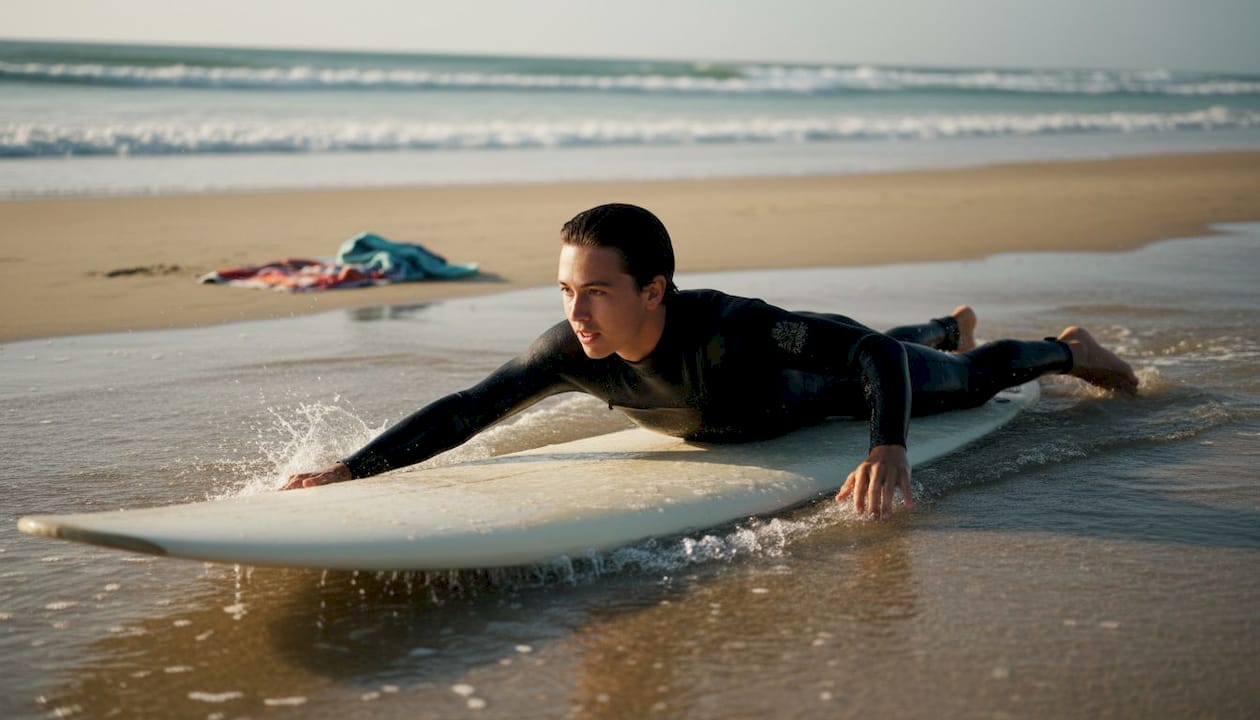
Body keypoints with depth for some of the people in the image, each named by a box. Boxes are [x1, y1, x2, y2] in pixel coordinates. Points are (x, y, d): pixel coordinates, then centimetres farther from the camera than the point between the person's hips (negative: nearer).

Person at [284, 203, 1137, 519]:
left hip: (836, 382, -5)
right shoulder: (573, 352, -36)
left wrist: (890, 449, -63)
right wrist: (346, 472, -40)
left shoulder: (728, 329, -50)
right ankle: (952, 326, 73)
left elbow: (874, 350, -47)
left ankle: (1068, 346, 56)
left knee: (968, 380, 24)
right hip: (774, 399, 5)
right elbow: (466, 411, -31)